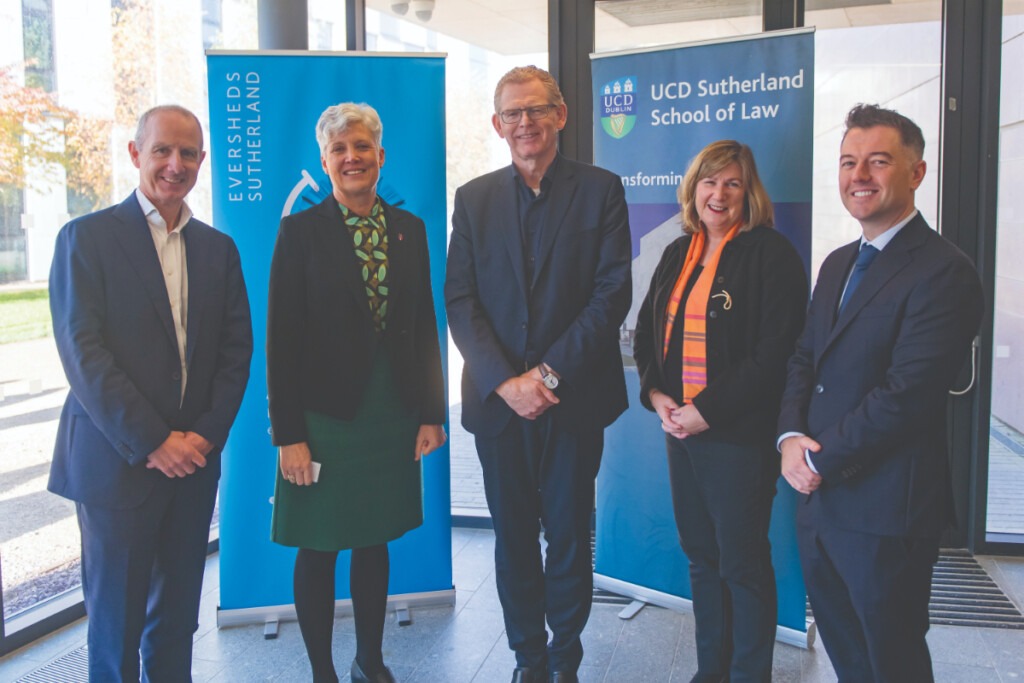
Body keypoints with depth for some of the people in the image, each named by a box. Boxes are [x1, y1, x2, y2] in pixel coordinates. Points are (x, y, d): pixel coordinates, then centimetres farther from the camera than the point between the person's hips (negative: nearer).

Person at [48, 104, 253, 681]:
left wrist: (207, 433, -6)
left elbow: (238, 347, 7)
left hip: (194, 461, 4)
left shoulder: (219, 248, 11)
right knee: (116, 621, 6)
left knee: (178, 617, 12)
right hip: (116, 461, -4)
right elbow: (82, 351, -10)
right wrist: (151, 442, -14)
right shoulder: (86, 237, -2)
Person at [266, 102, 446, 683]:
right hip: (325, 414, -3)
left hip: (392, 415, 4)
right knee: (319, 549, 7)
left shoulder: (409, 228, 6)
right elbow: (281, 338, -8)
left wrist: (431, 412, 5)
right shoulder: (302, 231, -6)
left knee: (376, 542, 15)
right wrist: (289, 434, -12)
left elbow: (425, 324, 8)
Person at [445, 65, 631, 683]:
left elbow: (613, 292, -7)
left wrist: (551, 374, -14)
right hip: (498, 398, 2)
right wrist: (506, 382, -12)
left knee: (570, 534, 9)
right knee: (513, 537, 11)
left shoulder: (601, 190, 0)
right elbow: (460, 302, 0)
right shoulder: (474, 199, 7)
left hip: (574, 399, -2)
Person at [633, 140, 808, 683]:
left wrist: (707, 411, -17)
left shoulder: (771, 254, -9)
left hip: (739, 434, -6)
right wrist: (656, 394, -2)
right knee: (701, 556, 15)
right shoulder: (677, 254, 13)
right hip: (680, 429, 7)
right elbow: (646, 332, 15)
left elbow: (774, 353, -16)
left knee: (743, 564, 4)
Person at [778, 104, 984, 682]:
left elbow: (906, 392, -22)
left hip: (884, 510, -7)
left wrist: (821, 460, -15)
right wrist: (791, 436, -6)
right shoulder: (837, 264, 13)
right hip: (820, 499, 8)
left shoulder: (944, 271, -15)